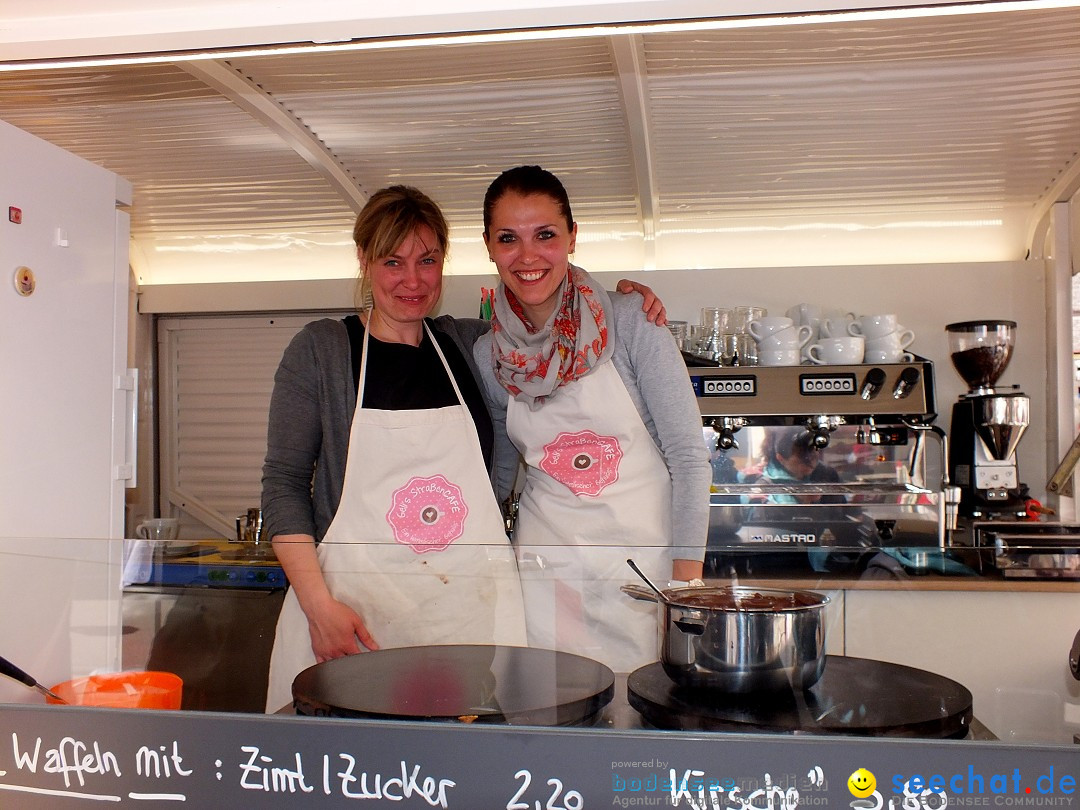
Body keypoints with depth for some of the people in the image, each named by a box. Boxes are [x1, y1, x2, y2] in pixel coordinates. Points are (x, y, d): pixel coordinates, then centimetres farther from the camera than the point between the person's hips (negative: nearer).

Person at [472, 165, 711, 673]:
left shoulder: (630, 322, -10)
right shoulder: (488, 355, 1)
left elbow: (688, 455, -10)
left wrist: (688, 588, -12)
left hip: (647, 559, -2)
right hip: (547, 570, 3)